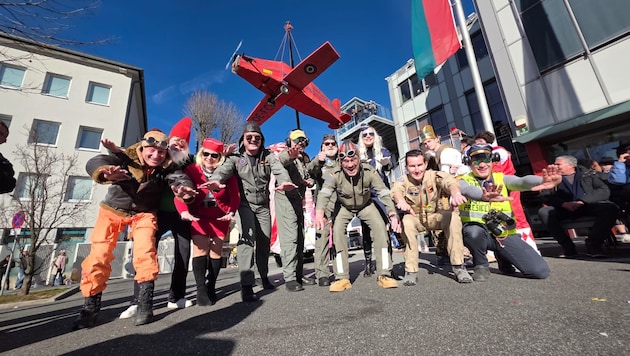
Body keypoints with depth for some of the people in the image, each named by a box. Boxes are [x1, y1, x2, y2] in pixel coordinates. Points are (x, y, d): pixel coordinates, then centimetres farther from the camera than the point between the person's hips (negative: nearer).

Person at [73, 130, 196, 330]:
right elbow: (94, 162, -36)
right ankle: (91, 306, 16)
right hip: (113, 210, 1)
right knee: (98, 255, -3)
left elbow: (179, 178, -35)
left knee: (145, 253, -18)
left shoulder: (167, 168, -19)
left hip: (144, 213, 0)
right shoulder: (126, 159, -23)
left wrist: (185, 188, -61)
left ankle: (145, 303, -9)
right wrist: (106, 172, -61)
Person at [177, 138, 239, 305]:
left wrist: (231, 212, -25)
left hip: (220, 216, 1)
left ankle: (211, 287, 21)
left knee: (216, 249, 6)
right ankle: (201, 289, -2)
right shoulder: (191, 170, -9)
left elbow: (235, 195, -9)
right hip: (198, 216, -1)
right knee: (200, 247, -11)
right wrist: (184, 211, -34)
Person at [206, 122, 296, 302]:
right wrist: (215, 180, -52)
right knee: (247, 237, -22)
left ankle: (264, 276, 34)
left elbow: (279, 169, -22)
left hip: (263, 206, 3)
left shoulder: (268, 156, -2)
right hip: (245, 204, -3)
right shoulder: (236, 157, -7)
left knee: (264, 242, 11)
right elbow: (224, 169, -27)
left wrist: (284, 181, -46)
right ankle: (246, 285, -16)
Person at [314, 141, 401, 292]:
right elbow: (324, 193, -43)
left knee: (380, 226, -20)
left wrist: (393, 214, -47)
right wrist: (319, 213, -63)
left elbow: (384, 193, -31)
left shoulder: (369, 172, -26)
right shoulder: (336, 175, -28)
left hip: (366, 205, 1)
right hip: (344, 207, 0)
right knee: (337, 230, -22)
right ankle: (342, 278, -13)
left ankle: (384, 274, -9)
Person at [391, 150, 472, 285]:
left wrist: (455, 193, -59)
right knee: (406, 221, -34)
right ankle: (410, 271, -24)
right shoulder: (404, 180, -11)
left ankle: (458, 267, -19)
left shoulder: (434, 175, -12)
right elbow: (396, 190, -35)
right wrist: (401, 200, -60)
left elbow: (448, 180, -34)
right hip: (415, 218, -1)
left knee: (453, 216, -29)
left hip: (435, 217, 1)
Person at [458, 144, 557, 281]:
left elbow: (522, 181, -18)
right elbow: (466, 189, -30)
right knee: (474, 231, -38)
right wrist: (484, 196, -53)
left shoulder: (501, 178, 4)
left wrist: (541, 181, -42)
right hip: (478, 233, -3)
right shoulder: (464, 181, -5)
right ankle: (481, 265, -6)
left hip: (505, 234, 4)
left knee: (540, 271, -7)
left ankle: (502, 257, 25)